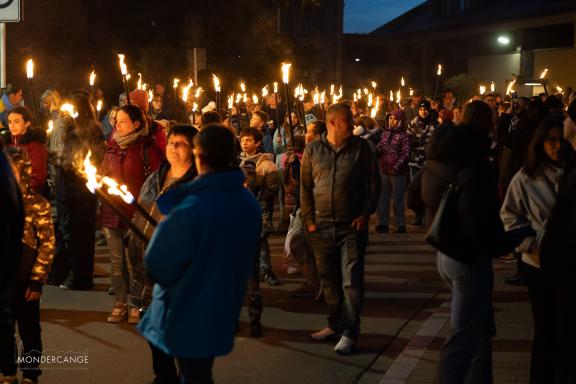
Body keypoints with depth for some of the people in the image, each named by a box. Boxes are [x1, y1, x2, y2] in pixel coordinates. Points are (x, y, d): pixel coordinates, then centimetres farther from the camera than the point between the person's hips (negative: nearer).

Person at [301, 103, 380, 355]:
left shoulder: (360, 147, 0)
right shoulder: (312, 150, 4)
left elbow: (374, 182, 3)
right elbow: (305, 187, 7)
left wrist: (365, 213, -5)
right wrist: (309, 219, 1)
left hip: (352, 226, -2)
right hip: (322, 227, 2)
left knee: (351, 281, -3)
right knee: (329, 279, 12)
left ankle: (350, 332, 5)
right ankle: (335, 324, 26)